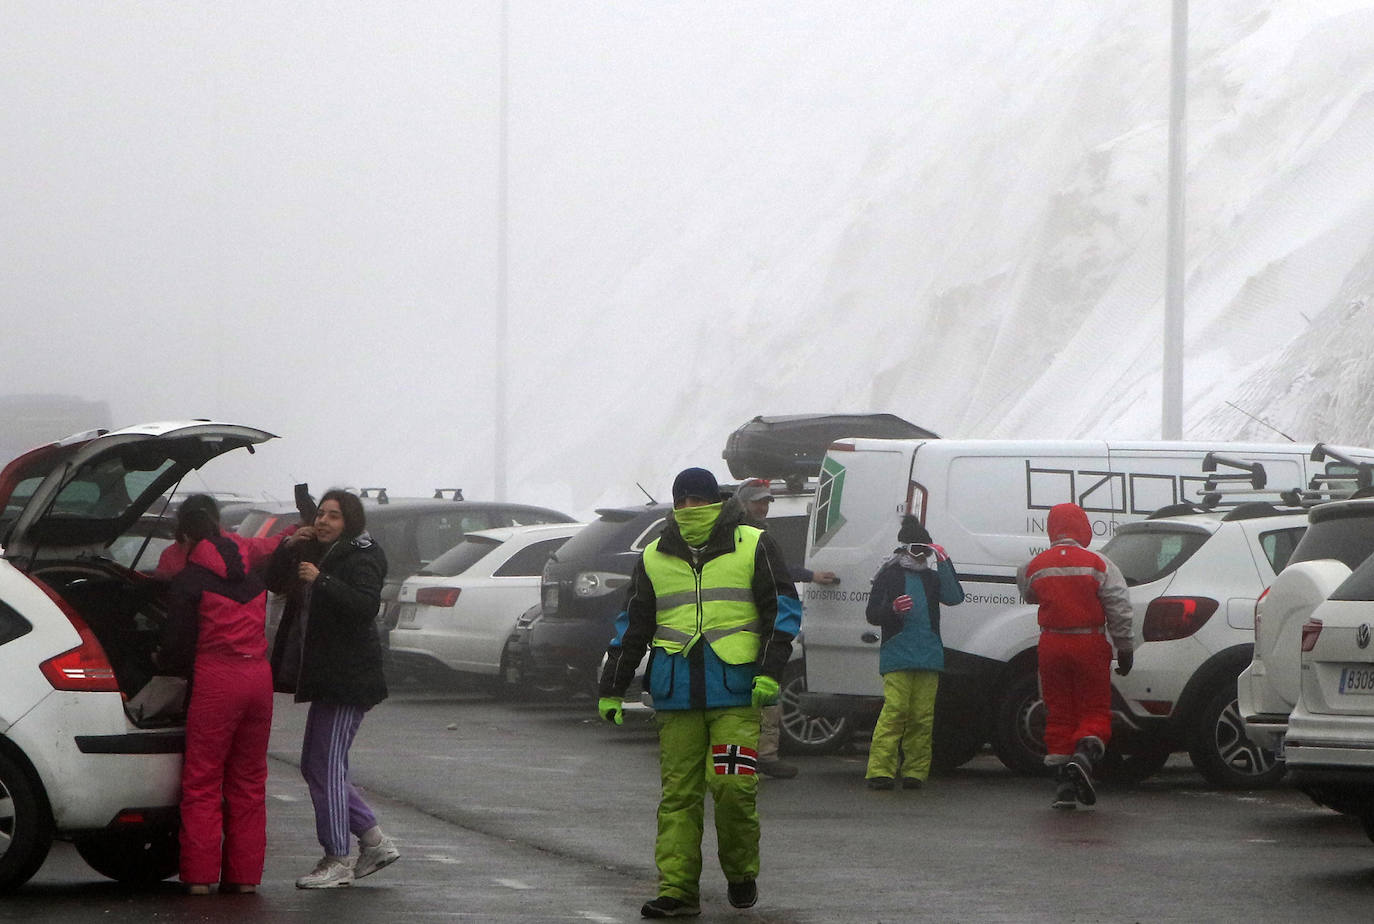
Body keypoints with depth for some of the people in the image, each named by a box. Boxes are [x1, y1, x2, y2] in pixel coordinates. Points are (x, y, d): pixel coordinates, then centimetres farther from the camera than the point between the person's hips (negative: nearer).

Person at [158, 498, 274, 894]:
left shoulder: (188, 581, -4)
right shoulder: (251, 575, 15)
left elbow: (179, 645, -6)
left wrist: (162, 662, 17)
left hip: (216, 682, -6)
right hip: (259, 675, 6)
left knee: (202, 780, 1)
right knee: (248, 780, 11)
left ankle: (200, 875, -1)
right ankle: (244, 874, 11)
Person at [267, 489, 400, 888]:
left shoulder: (361, 559, -10)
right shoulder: (315, 553, 18)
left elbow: (365, 605, -25)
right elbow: (275, 584, 20)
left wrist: (321, 581, -30)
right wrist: (289, 549, 4)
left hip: (347, 678, -10)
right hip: (326, 678, 10)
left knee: (326, 765, -10)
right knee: (315, 766, 13)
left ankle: (337, 861, -6)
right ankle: (375, 842, 18)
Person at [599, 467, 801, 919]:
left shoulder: (753, 546, 6)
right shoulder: (655, 557, 15)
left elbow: (783, 609, 4)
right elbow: (632, 626, 19)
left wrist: (770, 672, -7)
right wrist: (612, 689, 15)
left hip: (736, 691, -3)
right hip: (675, 694, 3)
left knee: (732, 784, -13)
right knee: (678, 793, -1)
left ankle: (741, 873, 9)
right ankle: (677, 890, 1)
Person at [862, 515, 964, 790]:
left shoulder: (932, 577, 18)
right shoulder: (889, 576, 7)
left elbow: (955, 598, 2)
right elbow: (871, 614, 3)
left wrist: (944, 563, -4)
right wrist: (893, 609, -18)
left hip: (929, 656, 4)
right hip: (897, 656, -4)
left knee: (923, 716, 1)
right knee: (895, 711, -14)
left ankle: (915, 772, 6)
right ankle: (880, 771, -14)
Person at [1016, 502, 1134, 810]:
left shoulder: (1034, 567, 0)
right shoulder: (1098, 565, -7)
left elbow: (1028, 595, 20)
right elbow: (1119, 610, -7)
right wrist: (1125, 649, 1)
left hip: (1052, 645, 2)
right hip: (1090, 644, -2)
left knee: (1059, 715, 8)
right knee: (1094, 712, 5)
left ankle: (1063, 786, 6)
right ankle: (1083, 757, -23)